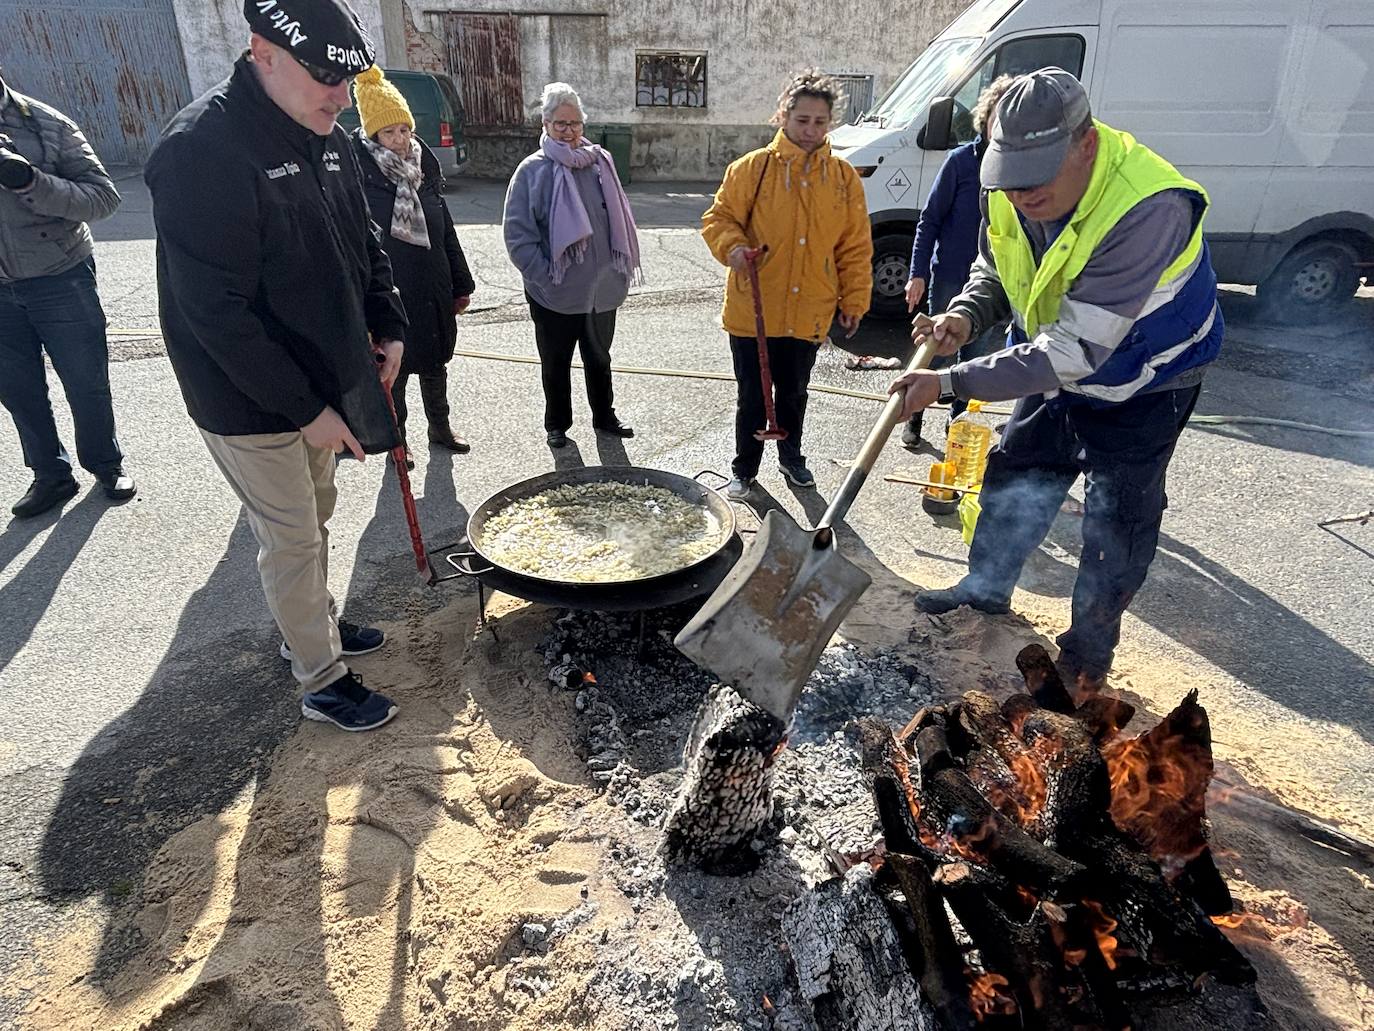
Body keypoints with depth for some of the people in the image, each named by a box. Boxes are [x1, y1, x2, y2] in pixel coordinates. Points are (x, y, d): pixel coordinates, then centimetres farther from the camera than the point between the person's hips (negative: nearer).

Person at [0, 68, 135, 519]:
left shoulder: (45, 125, -10)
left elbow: (104, 197, -14)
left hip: (60, 281, -4)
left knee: (86, 381, 8)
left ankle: (106, 463, 29)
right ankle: (50, 474, 28)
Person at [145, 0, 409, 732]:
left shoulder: (325, 139, 3)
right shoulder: (201, 150, -23)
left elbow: (364, 246, 15)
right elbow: (217, 313, -25)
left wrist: (389, 328, 2)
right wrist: (307, 409, -23)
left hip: (322, 379, 8)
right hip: (251, 400, -8)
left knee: (314, 514, 21)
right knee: (292, 538, 3)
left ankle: (311, 625, 43)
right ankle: (322, 682, 19)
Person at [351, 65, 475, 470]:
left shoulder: (425, 167, 6)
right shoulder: (360, 174, -11)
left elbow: (446, 230, 11)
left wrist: (461, 284, 11)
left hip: (434, 288, 5)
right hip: (391, 295, -5)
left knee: (435, 361, 17)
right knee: (394, 367, 7)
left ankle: (440, 426, 35)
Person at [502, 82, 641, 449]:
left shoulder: (600, 163, 3)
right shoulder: (533, 170, -8)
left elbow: (620, 221, 12)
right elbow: (517, 233, -9)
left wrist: (620, 268, 8)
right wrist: (543, 275, -14)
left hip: (602, 290, 3)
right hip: (555, 294, -3)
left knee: (599, 357, 19)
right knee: (556, 363, 11)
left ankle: (604, 416, 36)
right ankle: (557, 424, 28)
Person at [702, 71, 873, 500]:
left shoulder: (843, 177, 3)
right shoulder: (752, 167, -4)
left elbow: (855, 248, 7)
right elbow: (718, 217, 1)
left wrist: (854, 301, 6)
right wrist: (732, 246, -19)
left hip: (808, 313, 2)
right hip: (753, 310, -2)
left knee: (794, 393, 17)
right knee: (752, 396, 8)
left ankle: (791, 457, 39)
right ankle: (744, 469, 26)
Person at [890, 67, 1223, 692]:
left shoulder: (1150, 209, -39)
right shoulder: (1011, 191, -17)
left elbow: (1075, 349, -40)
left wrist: (950, 382, -41)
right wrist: (965, 315, -23)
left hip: (1143, 385, -6)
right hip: (1059, 371, 6)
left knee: (1118, 520, 2)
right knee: (1012, 477, 14)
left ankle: (1089, 643, 23)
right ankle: (984, 592, 35)